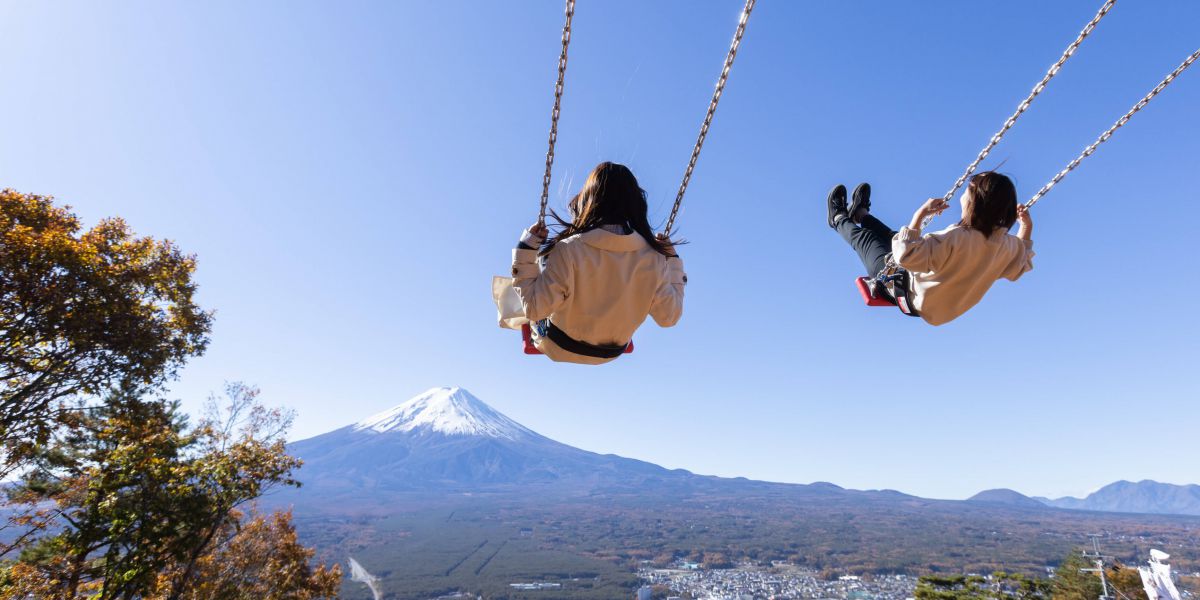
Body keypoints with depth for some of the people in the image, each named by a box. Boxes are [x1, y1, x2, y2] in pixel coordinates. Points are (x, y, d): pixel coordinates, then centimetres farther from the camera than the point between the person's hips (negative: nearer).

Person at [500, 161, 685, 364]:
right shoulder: (654, 257, -22)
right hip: (612, 353, 3)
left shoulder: (567, 251, -30)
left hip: (560, 350, -3)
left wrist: (525, 250, -17)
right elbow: (669, 316, -10)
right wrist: (672, 260, -1)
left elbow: (534, 309, -24)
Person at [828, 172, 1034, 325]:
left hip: (907, 293, -7)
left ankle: (839, 219, 49)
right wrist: (1027, 228, 5)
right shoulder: (1008, 245, -17)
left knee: (866, 238, 16)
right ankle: (860, 214, 55)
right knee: (894, 237, 28)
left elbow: (906, 254, -45)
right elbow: (1020, 266, 5)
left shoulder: (955, 238, -40)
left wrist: (920, 214, -38)